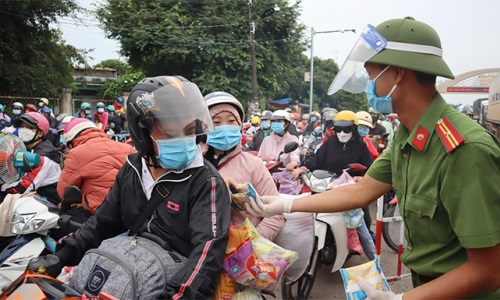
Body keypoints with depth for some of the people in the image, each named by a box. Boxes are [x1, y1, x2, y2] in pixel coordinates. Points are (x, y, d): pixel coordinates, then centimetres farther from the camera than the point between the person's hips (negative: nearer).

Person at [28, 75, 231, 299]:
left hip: (176, 282, -3)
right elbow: (103, 222, 14)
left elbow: (209, 247, -28)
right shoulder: (131, 170, 4)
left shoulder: (206, 181, -16)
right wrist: (62, 256, 4)